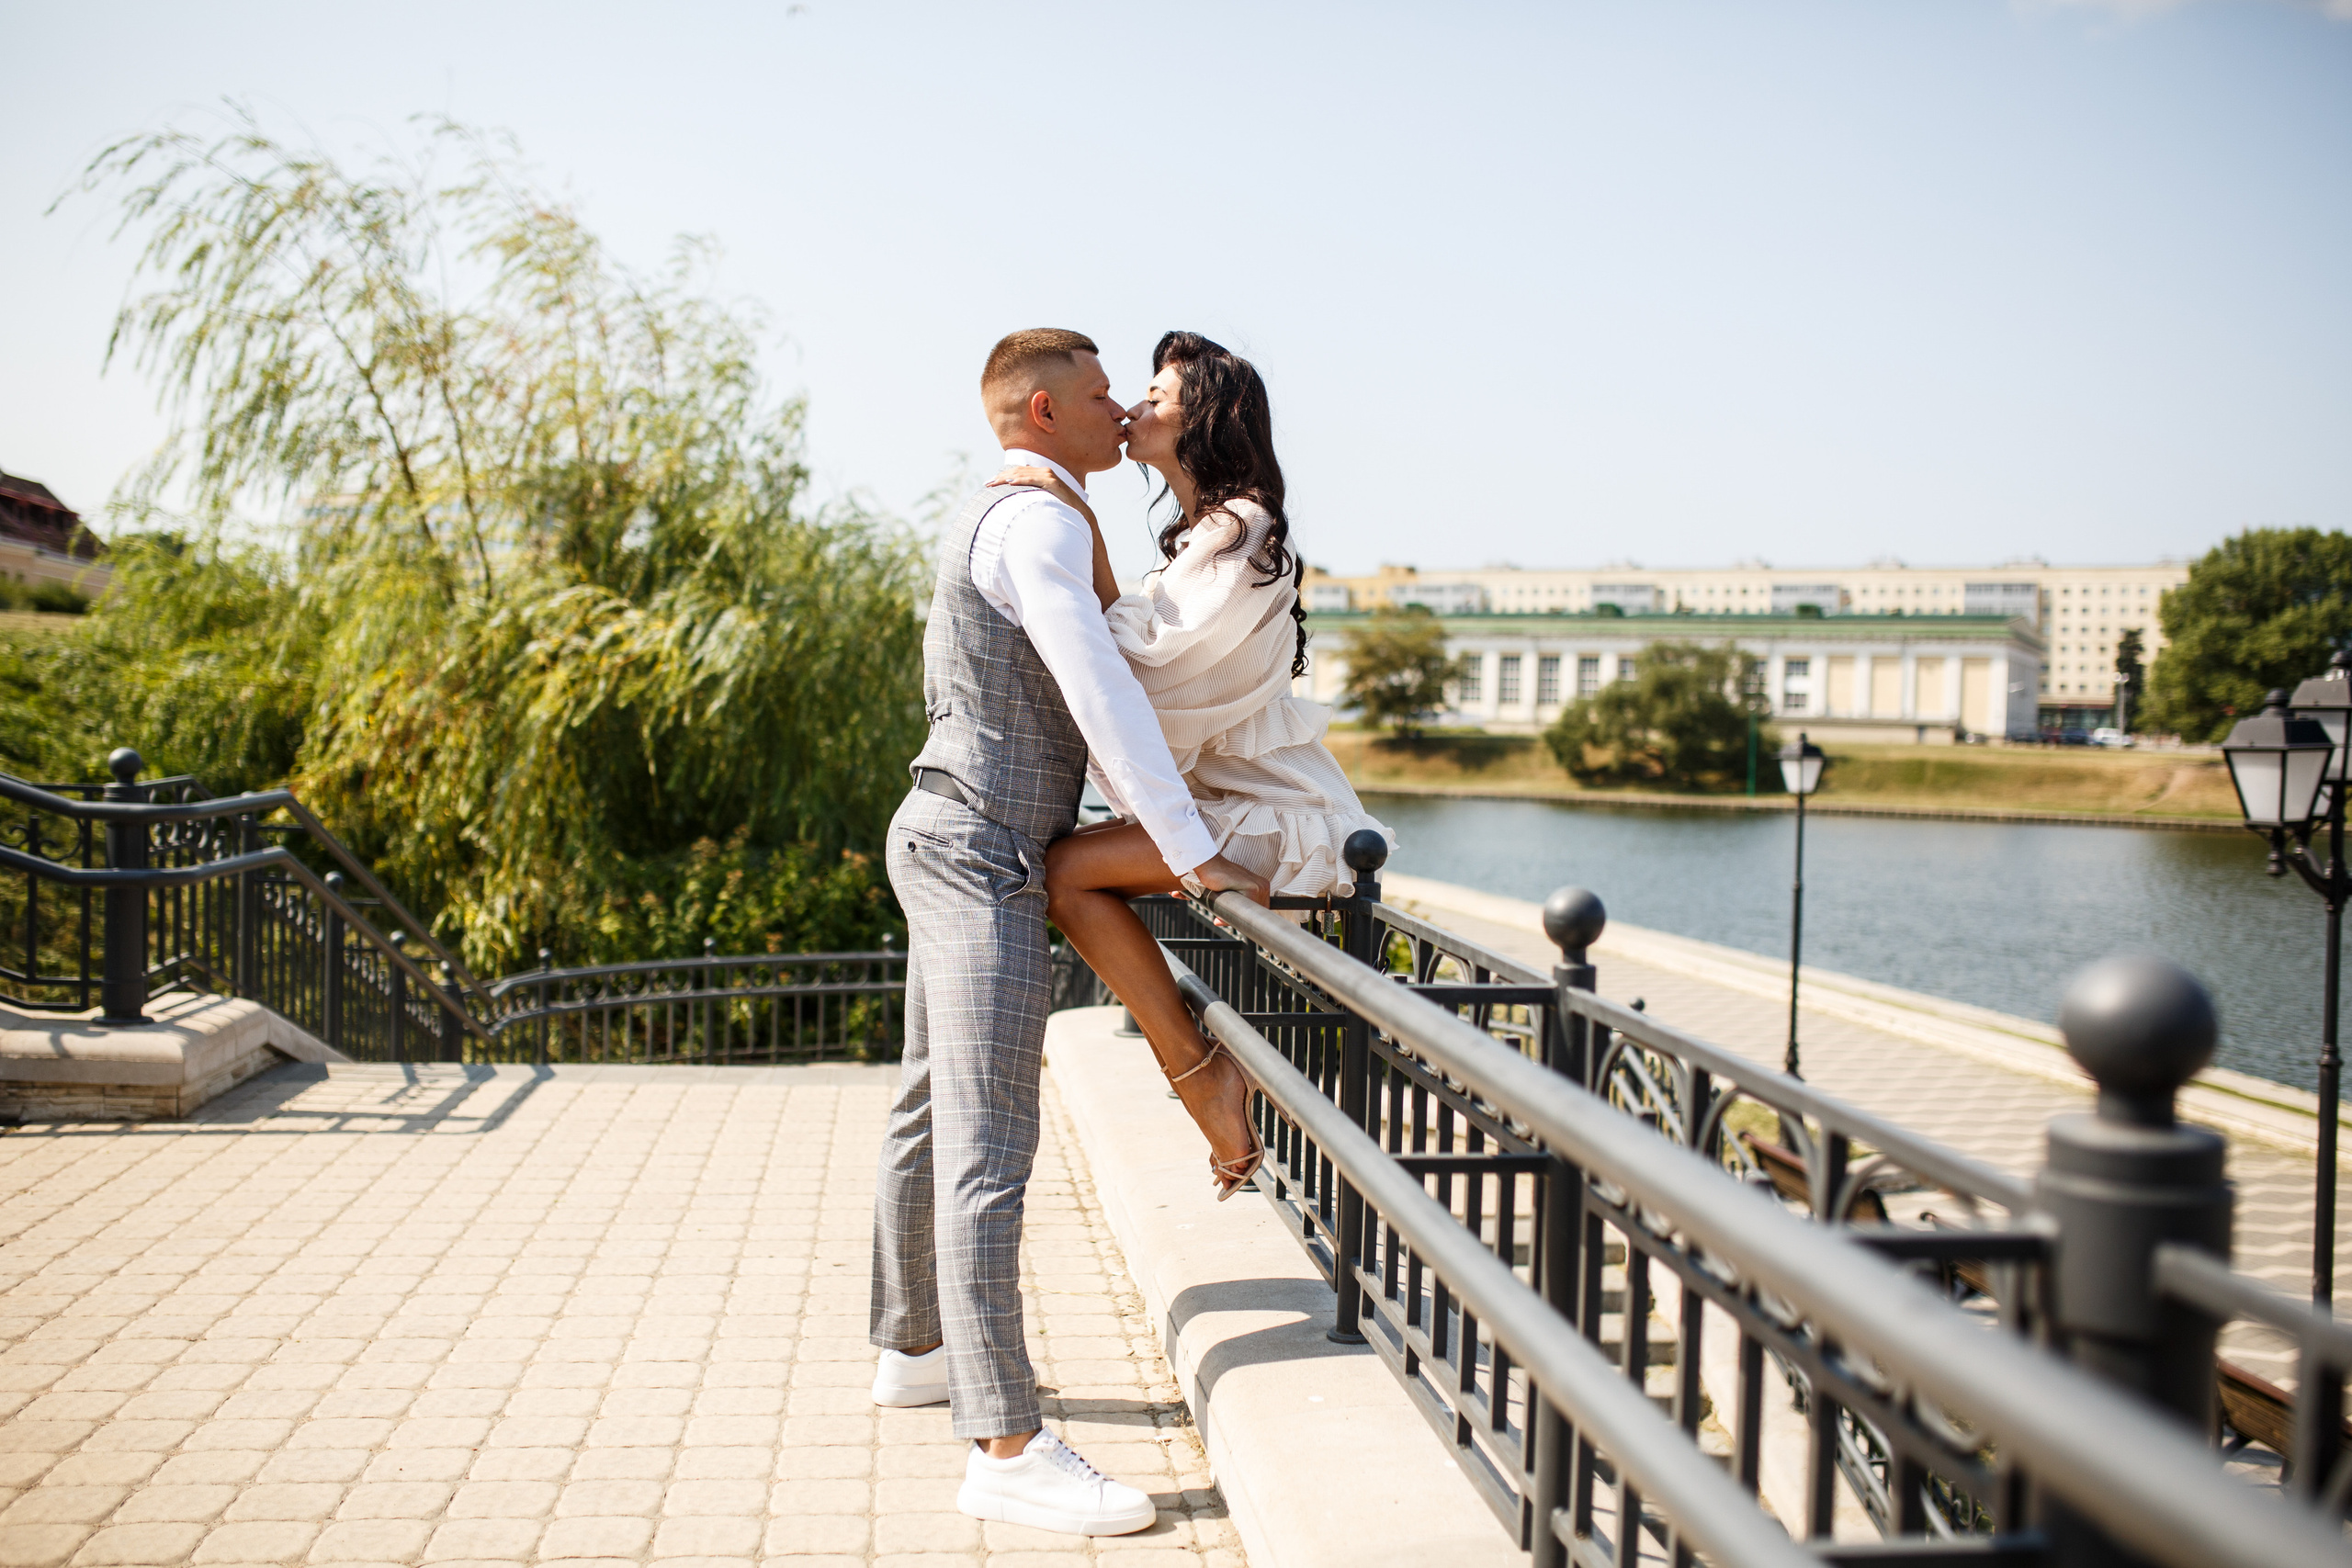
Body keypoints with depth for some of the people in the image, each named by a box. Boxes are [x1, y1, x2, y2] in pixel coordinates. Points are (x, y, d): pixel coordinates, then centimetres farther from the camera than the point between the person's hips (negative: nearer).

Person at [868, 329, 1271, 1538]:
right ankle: (1008, 1449, -13)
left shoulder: (996, 520, 20)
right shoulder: (1034, 520, -14)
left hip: (951, 846, 11)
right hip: (983, 859, -11)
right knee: (988, 1146, -14)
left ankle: (915, 1350, 33)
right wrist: (1192, 852, -21)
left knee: (931, 1112, 19)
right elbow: (1101, 694, -23)